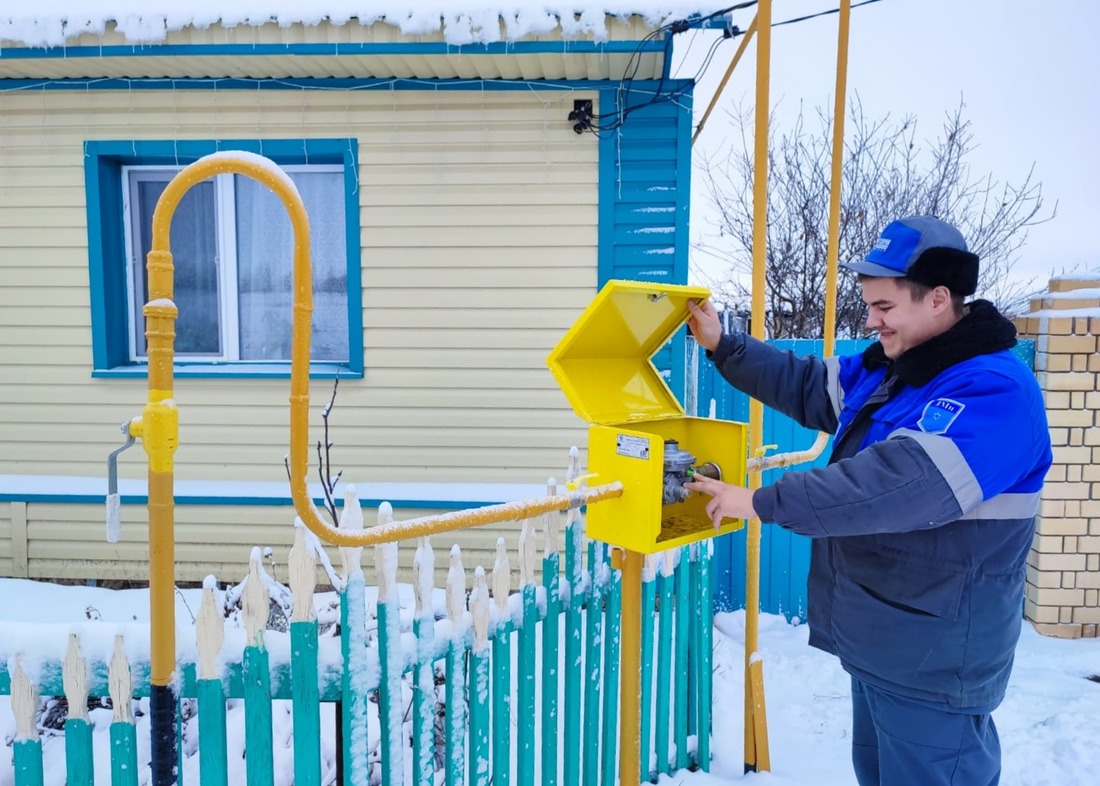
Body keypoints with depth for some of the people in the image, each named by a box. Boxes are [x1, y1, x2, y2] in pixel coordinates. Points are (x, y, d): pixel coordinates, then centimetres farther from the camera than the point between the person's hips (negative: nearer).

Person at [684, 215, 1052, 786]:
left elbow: (900, 485, -36)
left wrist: (764, 502, -33)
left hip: (933, 660, -9)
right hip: (878, 642, 9)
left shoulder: (996, 390, -24)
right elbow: (808, 388, 16)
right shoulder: (888, 368, 6)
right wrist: (722, 347, 7)